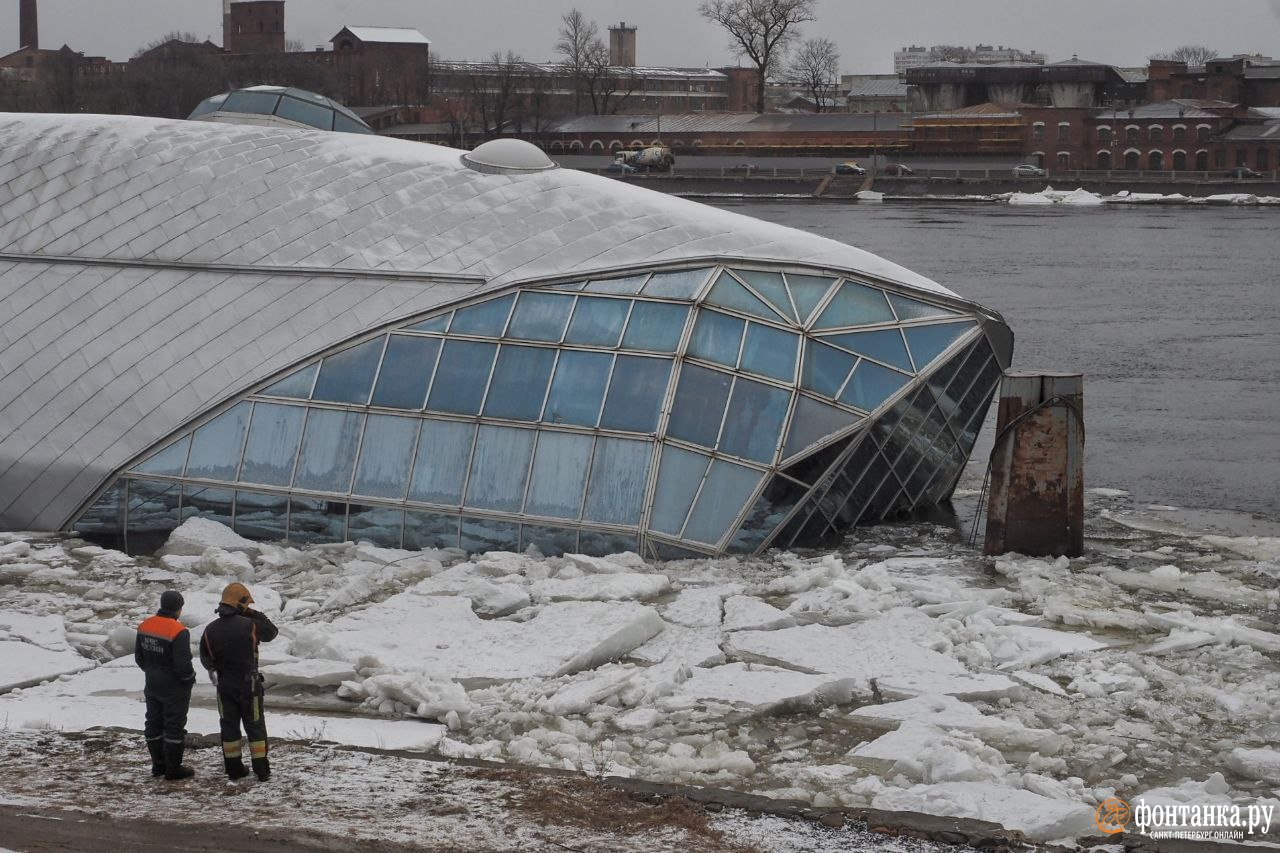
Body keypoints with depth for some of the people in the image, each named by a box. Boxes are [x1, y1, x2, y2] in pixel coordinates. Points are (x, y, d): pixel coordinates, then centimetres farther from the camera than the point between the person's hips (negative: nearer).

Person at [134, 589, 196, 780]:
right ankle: (173, 768, 6)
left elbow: (139, 657, 9)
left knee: (154, 724, 16)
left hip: (152, 685, 7)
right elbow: (182, 664, -24)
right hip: (175, 688, -7)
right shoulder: (179, 632, -24)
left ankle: (158, 764, 24)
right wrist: (190, 678, -5)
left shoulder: (144, 626, 0)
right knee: (174, 726, 2)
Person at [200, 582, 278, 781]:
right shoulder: (249, 626, -15)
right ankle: (262, 770, 6)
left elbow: (205, 659, 6)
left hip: (224, 684, 3)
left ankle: (234, 769, 14)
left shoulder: (211, 629, -4)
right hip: (249, 683, -3)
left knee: (229, 726, 12)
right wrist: (254, 614, 7)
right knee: (255, 726, 6)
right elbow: (271, 632, 3)